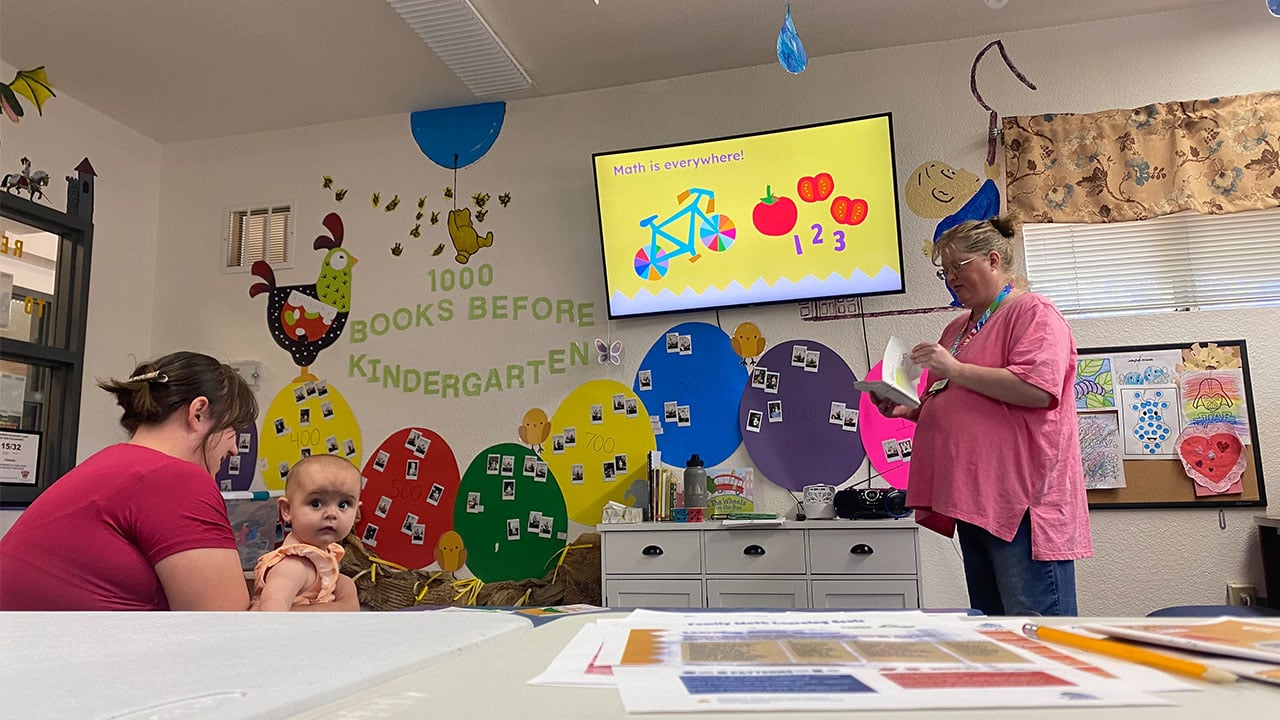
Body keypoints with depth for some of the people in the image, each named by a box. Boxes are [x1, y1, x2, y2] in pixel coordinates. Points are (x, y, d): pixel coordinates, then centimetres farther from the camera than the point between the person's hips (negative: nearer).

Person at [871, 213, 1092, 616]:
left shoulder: (1032, 313, -3)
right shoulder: (957, 328, 23)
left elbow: (1038, 389, -20)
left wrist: (955, 369, -16)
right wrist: (907, 410, 10)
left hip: (1022, 500, -9)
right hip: (973, 500, 9)